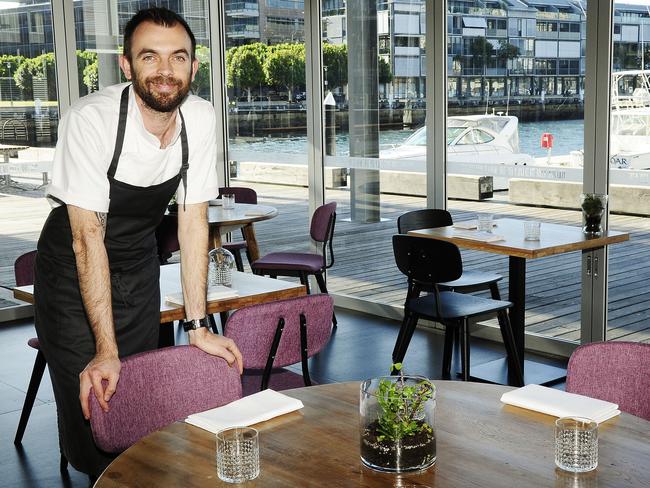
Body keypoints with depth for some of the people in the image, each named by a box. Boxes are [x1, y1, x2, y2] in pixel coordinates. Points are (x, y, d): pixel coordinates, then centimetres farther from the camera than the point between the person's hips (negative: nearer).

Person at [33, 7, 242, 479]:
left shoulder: (201, 119, -16)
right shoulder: (91, 120, -30)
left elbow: (193, 219, -11)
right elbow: (88, 236, -29)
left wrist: (197, 326, -14)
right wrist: (106, 350, -32)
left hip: (139, 262, 4)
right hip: (73, 266, -4)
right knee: (90, 400, -5)